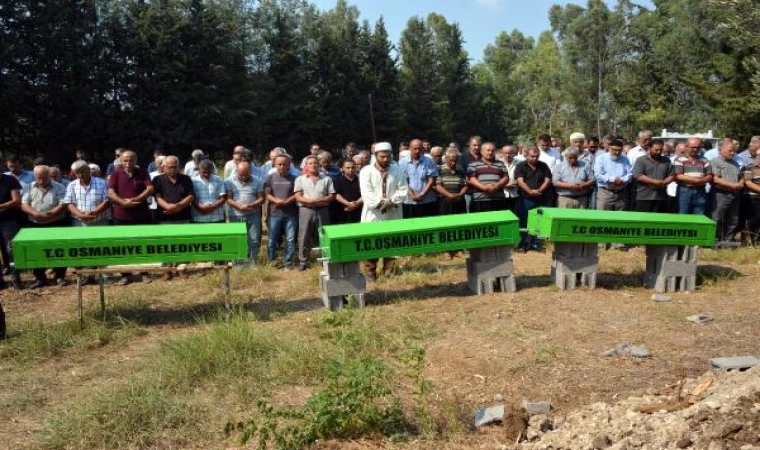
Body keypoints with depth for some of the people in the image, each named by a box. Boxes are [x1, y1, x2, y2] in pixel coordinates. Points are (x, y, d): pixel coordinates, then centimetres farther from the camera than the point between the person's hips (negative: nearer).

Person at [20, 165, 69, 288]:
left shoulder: (59, 188, -4)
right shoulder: (30, 188, 6)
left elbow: (63, 206, -12)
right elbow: (24, 205, -1)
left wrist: (48, 215, -25)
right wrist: (36, 214, -20)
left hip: (56, 225, -3)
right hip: (35, 226, 3)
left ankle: (60, 277, 11)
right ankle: (40, 278, 18)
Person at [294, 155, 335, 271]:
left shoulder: (327, 179, 8)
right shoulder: (300, 179, 7)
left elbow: (332, 196, 3)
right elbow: (298, 197, -1)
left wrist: (320, 200, -15)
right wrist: (310, 201, -18)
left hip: (322, 210, 0)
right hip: (306, 210, 0)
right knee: (304, 237, 1)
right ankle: (303, 262, 9)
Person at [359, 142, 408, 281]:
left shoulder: (398, 171, 7)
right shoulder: (366, 171, -2)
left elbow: (402, 191, 0)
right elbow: (366, 193, -12)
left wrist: (392, 202, -16)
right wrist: (380, 203, -22)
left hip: (393, 214, 3)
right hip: (373, 214, -3)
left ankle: (389, 271, 20)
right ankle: (370, 272, 9)